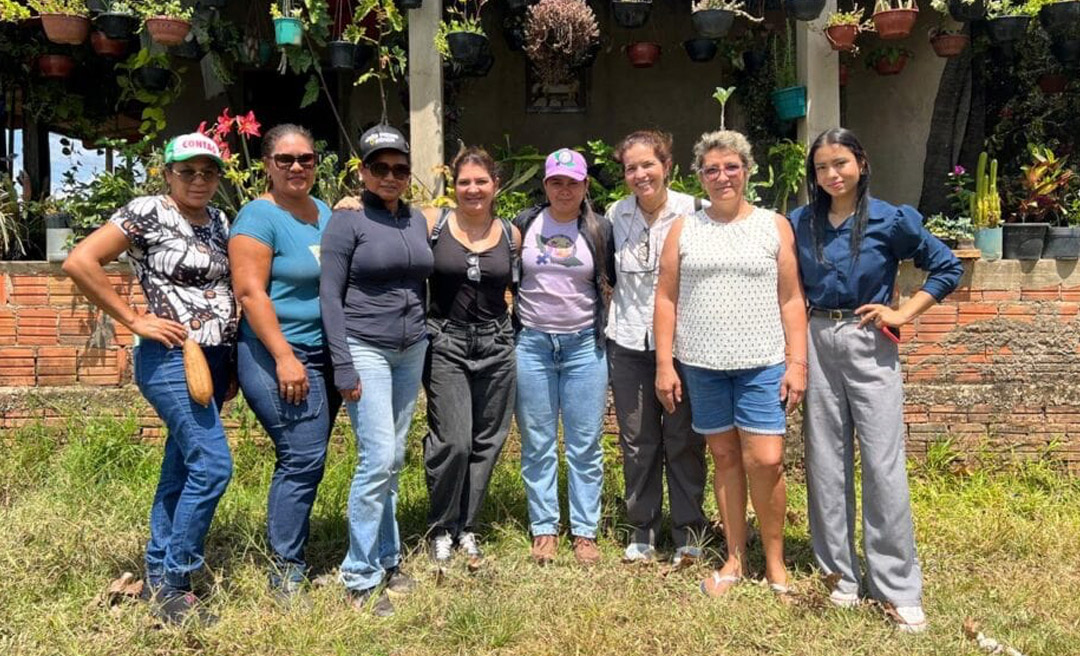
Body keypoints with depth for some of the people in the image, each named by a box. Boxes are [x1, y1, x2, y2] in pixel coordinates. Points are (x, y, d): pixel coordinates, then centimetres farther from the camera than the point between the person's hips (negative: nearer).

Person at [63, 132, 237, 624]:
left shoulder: (219, 220, 14)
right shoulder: (148, 213, -7)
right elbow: (79, 262, -12)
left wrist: (232, 360, 9)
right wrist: (135, 320, -12)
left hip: (217, 359, 7)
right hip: (170, 358, -7)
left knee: (182, 468, 12)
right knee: (212, 464, -14)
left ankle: (158, 577, 25)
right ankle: (173, 584, 0)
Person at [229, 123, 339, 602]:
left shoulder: (324, 212, 15)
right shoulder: (259, 217, -8)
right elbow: (249, 292, -15)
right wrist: (285, 357, -20)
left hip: (326, 354, 8)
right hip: (280, 357, -7)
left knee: (304, 460, 12)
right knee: (303, 458, -9)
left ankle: (289, 556, 25)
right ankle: (285, 572, 4)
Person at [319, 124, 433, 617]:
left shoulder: (417, 220, 11)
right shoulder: (347, 220, -7)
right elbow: (329, 296, -10)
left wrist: (424, 342, 12)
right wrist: (343, 367, -15)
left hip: (411, 352, 6)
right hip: (365, 350, -6)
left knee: (393, 460, 11)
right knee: (378, 459, -10)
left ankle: (387, 561, 24)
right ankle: (360, 578, 3)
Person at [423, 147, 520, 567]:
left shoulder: (511, 234, 7)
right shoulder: (434, 226, -1)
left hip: (496, 344, 3)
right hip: (445, 343, -3)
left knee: (487, 441, 7)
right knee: (453, 441, -9)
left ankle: (466, 526, 25)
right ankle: (441, 529, 14)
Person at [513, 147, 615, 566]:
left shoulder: (600, 230, 4)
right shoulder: (524, 224, 4)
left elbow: (611, 288, 11)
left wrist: (607, 330, 2)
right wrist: (512, 318, 6)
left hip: (584, 346, 0)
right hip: (533, 345, 1)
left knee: (585, 445, 3)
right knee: (537, 445, 7)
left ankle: (585, 532, 15)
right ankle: (544, 530, 18)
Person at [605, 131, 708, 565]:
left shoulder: (692, 212, -5)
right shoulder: (616, 215, 5)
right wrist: (613, 303, 8)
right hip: (629, 342, 3)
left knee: (684, 439, 3)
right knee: (637, 440, 9)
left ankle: (689, 532, 18)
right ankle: (642, 530, 23)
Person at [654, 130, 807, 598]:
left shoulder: (774, 226, 5)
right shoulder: (684, 230, 7)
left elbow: (791, 299, 3)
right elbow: (666, 299, 5)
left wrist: (798, 361, -3)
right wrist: (664, 363, -1)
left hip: (762, 364, -1)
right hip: (702, 365, 2)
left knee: (765, 461, -5)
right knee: (725, 458, 10)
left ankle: (775, 562, 15)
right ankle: (735, 559, 23)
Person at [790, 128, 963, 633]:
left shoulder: (890, 220, -4)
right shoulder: (800, 223, 4)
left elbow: (947, 266, 2)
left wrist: (902, 314, -7)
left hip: (869, 345, -3)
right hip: (817, 344, 3)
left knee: (883, 464, -2)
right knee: (826, 463, 8)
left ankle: (897, 587, 10)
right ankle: (841, 573, 22)